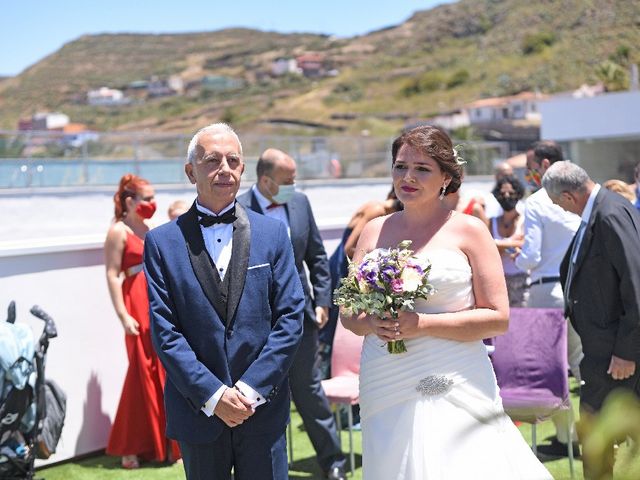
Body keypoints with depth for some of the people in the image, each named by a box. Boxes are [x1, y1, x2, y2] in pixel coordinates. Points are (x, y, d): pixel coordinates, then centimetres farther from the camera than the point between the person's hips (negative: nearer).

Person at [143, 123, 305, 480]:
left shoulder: (273, 233, 3)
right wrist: (212, 395, -12)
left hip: (263, 408, 1)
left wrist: (252, 389, -10)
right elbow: (165, 331, -5)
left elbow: (291, 317, -2)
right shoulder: (163, 242, 0)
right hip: (198, 410, 0)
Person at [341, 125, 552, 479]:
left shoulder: (468, 231, -1)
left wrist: (423, 324, -15)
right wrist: (371, 323, -9)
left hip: (454, 388, -3)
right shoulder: (374, 231, 10)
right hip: (386, 391, 3)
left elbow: (498, 318, -5)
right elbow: (348, 313, 14)